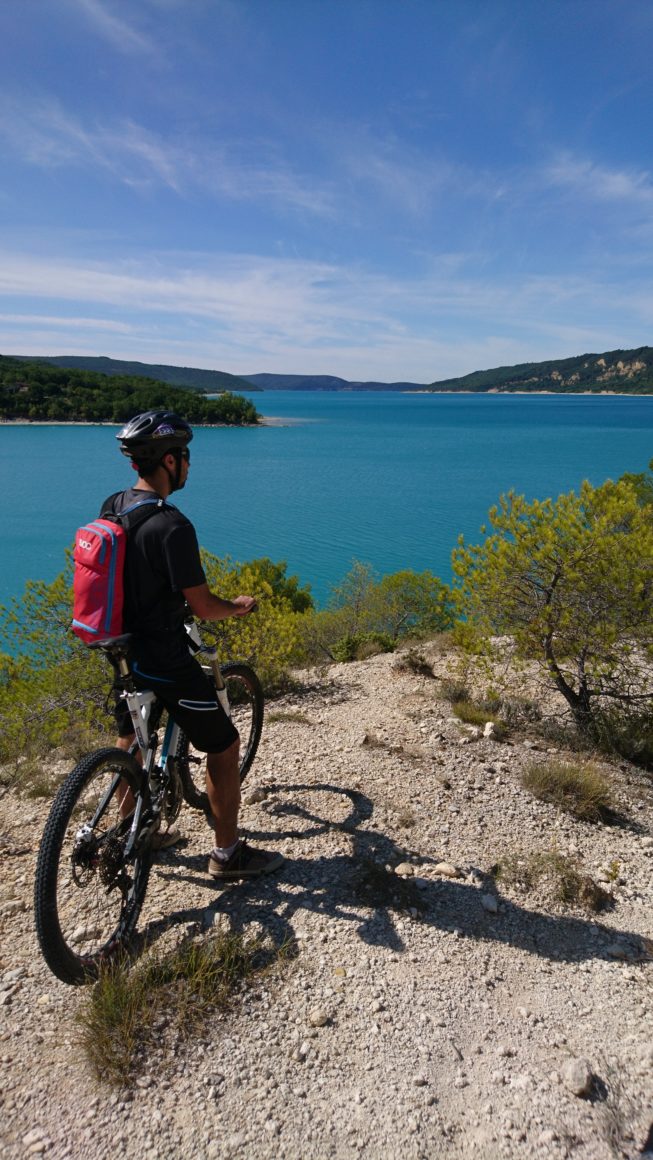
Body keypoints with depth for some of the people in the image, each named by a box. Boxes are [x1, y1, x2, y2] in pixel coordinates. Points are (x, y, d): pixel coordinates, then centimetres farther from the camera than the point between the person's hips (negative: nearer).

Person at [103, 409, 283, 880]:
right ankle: (228, 853, 20)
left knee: (131, 740, 27)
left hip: (122, 650, 9)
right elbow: (203, 607, -21)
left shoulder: (111, 506, 1)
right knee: (224, 746, 7)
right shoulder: (172, 526, -25)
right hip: (165, 660, -9)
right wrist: (239, 606, -1)